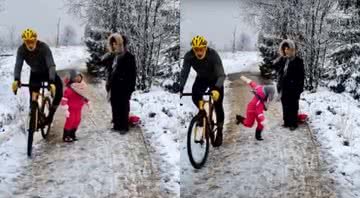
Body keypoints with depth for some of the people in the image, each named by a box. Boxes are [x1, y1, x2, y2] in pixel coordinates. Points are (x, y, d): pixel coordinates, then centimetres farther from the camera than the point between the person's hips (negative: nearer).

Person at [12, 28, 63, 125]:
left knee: (58, 85, -25)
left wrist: (51, 82, -54)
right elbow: (18, 65, -32)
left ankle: (51, 113, -9)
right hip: (35, 73, 2)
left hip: (47, 72, -2)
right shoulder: (21, 49, -24)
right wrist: (16, 80, -51)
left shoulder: (44, 47, -32)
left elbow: (51, 65, -39)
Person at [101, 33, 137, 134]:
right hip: (113, 86, 6)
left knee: (123, 107, 1)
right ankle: (117, 125, 24)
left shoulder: (128, 57, -11)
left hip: (123, 87, -6)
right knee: (115, 107, 13)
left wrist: (131, 87, -15)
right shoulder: (112, 56, 8)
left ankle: (124, 127, 10)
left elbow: (132, 73, -12)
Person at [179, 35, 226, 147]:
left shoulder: (213, 55, -35)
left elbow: (221, 74, -39)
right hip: (201, 78, 2)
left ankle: (219, 132, 7)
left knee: (217, 104, -10)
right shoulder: (189, 56, -27)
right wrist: (180, 89, -42)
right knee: (195, 97, -23)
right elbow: (184, 73, -27)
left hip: (215, 79, -2)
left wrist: (217, 89, -55)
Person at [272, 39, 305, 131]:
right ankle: (286, 121, 25)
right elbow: (274, 65, 0)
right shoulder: (282, 59, 8)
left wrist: (300, 88, -14)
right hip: (283, 87, 5)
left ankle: (293, 123, 13)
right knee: (285, 106, 13)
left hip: (293, 88, -5)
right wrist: (281, 56, -6)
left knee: (293, 106, 3)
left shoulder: (298, 61, -9)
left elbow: (301, 75, -10)